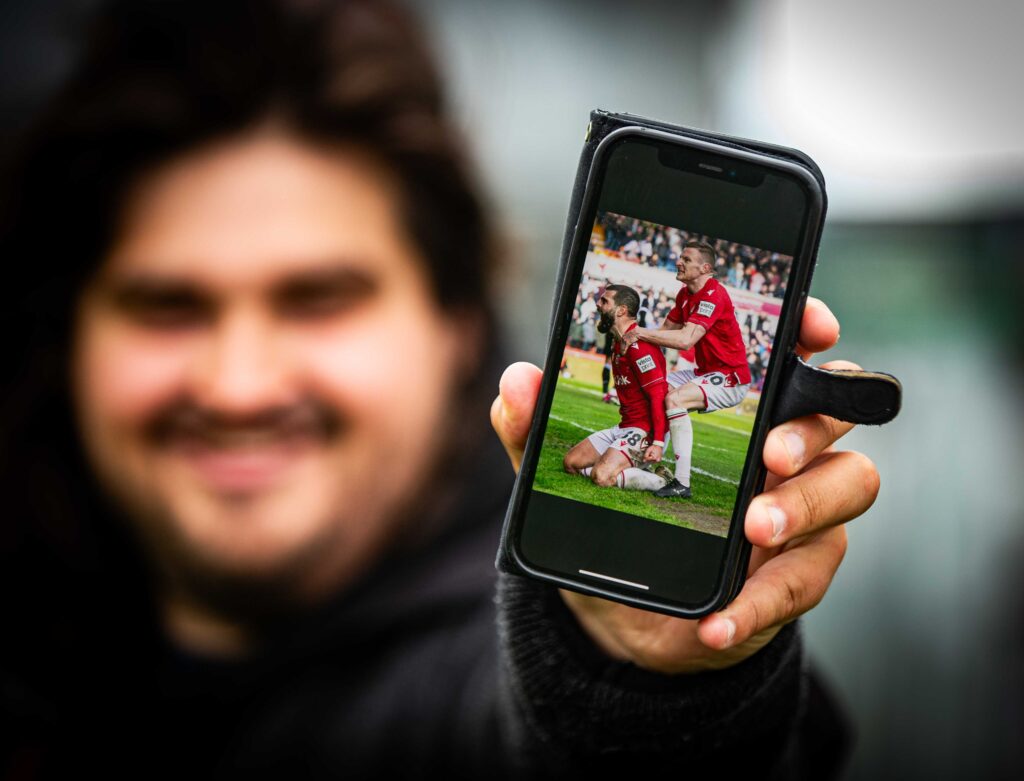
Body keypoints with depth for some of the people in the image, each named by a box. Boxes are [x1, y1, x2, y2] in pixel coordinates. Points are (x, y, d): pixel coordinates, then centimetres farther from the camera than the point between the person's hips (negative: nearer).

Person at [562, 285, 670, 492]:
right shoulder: (618, 343, 15)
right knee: (571, 462, 6)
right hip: (625, 427, 10)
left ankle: (661, 482, -10)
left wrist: (658, 442, -28)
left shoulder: (639, 347, -18)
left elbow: (658, 395, -24)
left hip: (645, 432, -10)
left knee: (601, 476, -28)